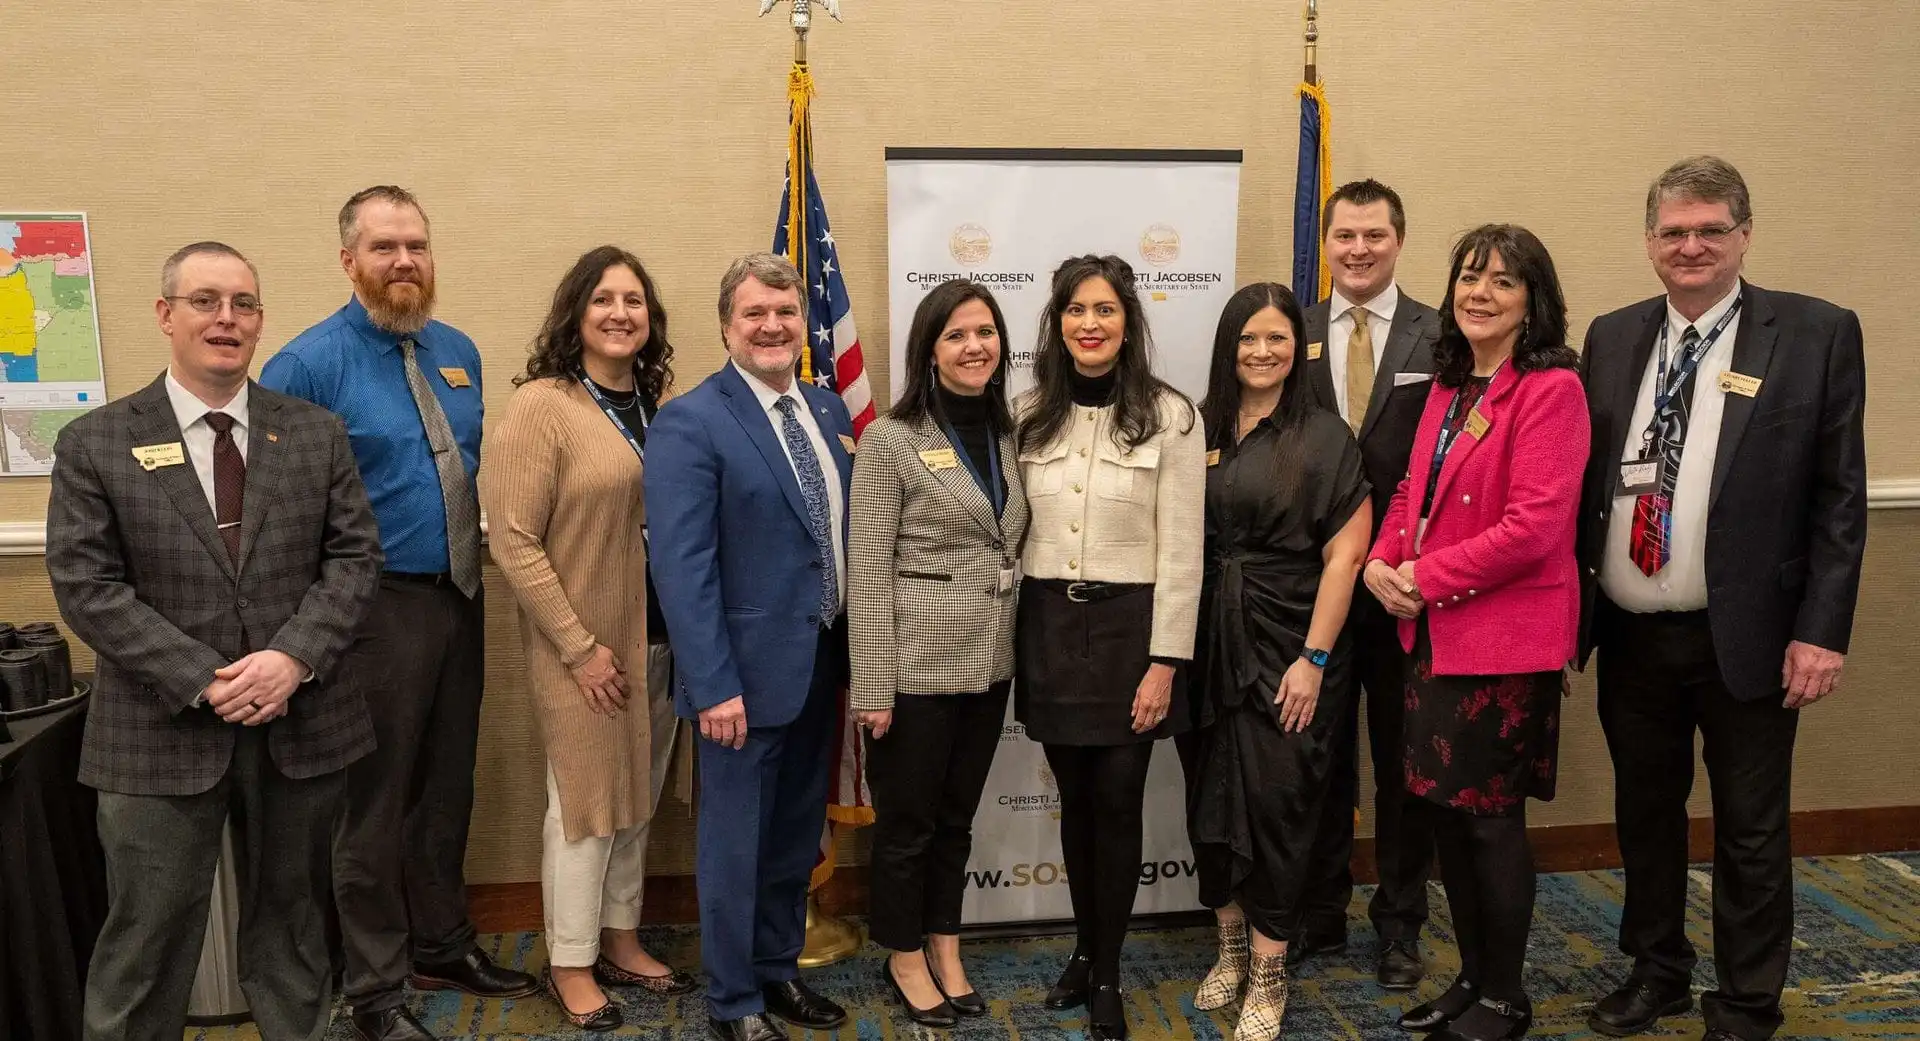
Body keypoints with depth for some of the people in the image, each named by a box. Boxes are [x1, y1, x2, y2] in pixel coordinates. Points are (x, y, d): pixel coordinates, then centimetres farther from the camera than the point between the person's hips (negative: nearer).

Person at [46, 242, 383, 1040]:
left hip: (301, 723, 2)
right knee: (147, 937, 8)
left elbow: (354, 556, 1)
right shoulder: (95, 444, -1)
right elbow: (85, 587, -7)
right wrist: (203, 680, -16)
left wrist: (293, 657, -15)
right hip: (161, 732, -2)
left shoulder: (316, 434, 5)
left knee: (291, 914, 16)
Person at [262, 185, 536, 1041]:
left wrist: (483, 556, 10)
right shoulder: (308, 364, -12)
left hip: (461, 601, 6)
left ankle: (442, 946, 36)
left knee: (448, 790, 18)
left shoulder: (458, 353, 7)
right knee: (375, 804, 6)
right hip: (379, 609, -6)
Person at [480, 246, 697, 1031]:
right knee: (585, 799, 6)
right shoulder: (541, 405, -12)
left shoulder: (658, 406, 5)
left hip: (659, 638, 6)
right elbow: (512, 540, -15)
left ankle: (619, 940, 33)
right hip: (584, 647, -5)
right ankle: (570, 963, 24)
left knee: (637, 796, 16)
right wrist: (580, 646, -16)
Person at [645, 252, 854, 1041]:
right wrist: (714, 684, -21)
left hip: (822, 663, 7)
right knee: (735, 841, 8)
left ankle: (779, 968, 37)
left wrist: (851, 650, 7)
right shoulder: (690, 422, -13)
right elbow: (682, 566, -18)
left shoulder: (828, 409, 9)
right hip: (749, 668, -6)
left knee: (796, 834, 19)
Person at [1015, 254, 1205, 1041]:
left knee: (1117, 804, 4)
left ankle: (1107, 974, 20)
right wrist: (1014, 634, 5)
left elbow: (1180, 551, -8)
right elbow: (1013, 530, 7)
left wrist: (1165, 661, -11)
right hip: (1049, 626, 3)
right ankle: (1084, 951, 32)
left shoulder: (1170, 415, -7)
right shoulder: (1031, 414, 4)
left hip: (1128, 625, -3)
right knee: (1075, 801, 14)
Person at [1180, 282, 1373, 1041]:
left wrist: (1313, 659, -13)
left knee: (1275, 801, 1)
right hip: (1206, 645, 4)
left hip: (1286, 647, -3)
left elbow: (1344, 557, -7)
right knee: (1210, 799, 11)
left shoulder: (1325, 438, -3)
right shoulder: (1198, 430, 5)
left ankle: (1268, 976, 17)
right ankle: (1230, 947, 31)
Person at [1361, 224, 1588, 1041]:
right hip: (1434, 632, 7)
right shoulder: (1448, 387, 11)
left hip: (1505, 636, -7)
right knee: (1443, 810, 14)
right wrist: (1382, 562, -3)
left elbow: (1534, 526, -20)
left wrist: (1426, 578, -14)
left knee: (1490, 817, 5)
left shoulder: (1551, 388, -13)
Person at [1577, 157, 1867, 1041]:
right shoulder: (1611, 337, 6)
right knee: (1644, 813, 17)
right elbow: (1585, 478, 8)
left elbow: (1840, 496, -5)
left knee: (1750, 831, 10)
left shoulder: (1818, 334, -4)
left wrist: (1822, 630, -10)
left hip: (1745, 637, -3)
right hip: (1629, 636, 4)